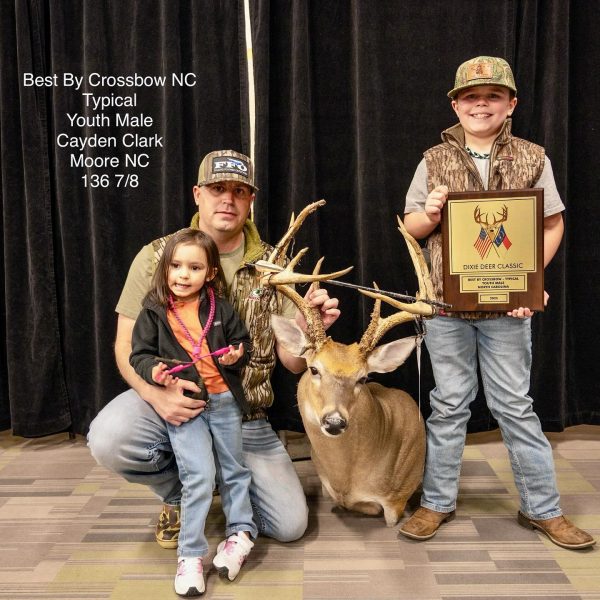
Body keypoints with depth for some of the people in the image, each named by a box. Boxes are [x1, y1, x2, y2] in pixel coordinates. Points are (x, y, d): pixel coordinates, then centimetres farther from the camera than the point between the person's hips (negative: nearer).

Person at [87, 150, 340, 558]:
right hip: (171, 402, -1)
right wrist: (156, 393, -24)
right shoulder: (158, 257, -5)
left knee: (290, 524, -6)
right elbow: (127, 345, -4)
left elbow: (292, 362, -2)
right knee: (109, 440, -32)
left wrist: (308, 327, -25)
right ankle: (179, 492, 5)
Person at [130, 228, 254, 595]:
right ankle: (190, 554, 3)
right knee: (199, 476, -11)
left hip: (224, 400, 3)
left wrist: (236, 355, -11)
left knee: (234, 470, 15)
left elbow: (242, 340, 11)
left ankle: (240, 532, 33)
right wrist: (153, 371, -20)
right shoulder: (154, 312, -3)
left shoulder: (221, 309, 1)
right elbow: (140, 353, -1)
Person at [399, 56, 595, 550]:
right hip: (446, 305, 1)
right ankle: (438, 501, 26)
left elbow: (553, 225, 6)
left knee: (515, 407, 8)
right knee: (449, 405, 11)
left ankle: (542, 507, 26)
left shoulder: (532, 159, 2)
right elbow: (410, 229, 8)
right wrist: (429, 216, -14)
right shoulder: (435, 162, 3)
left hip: (508, 306, 0)